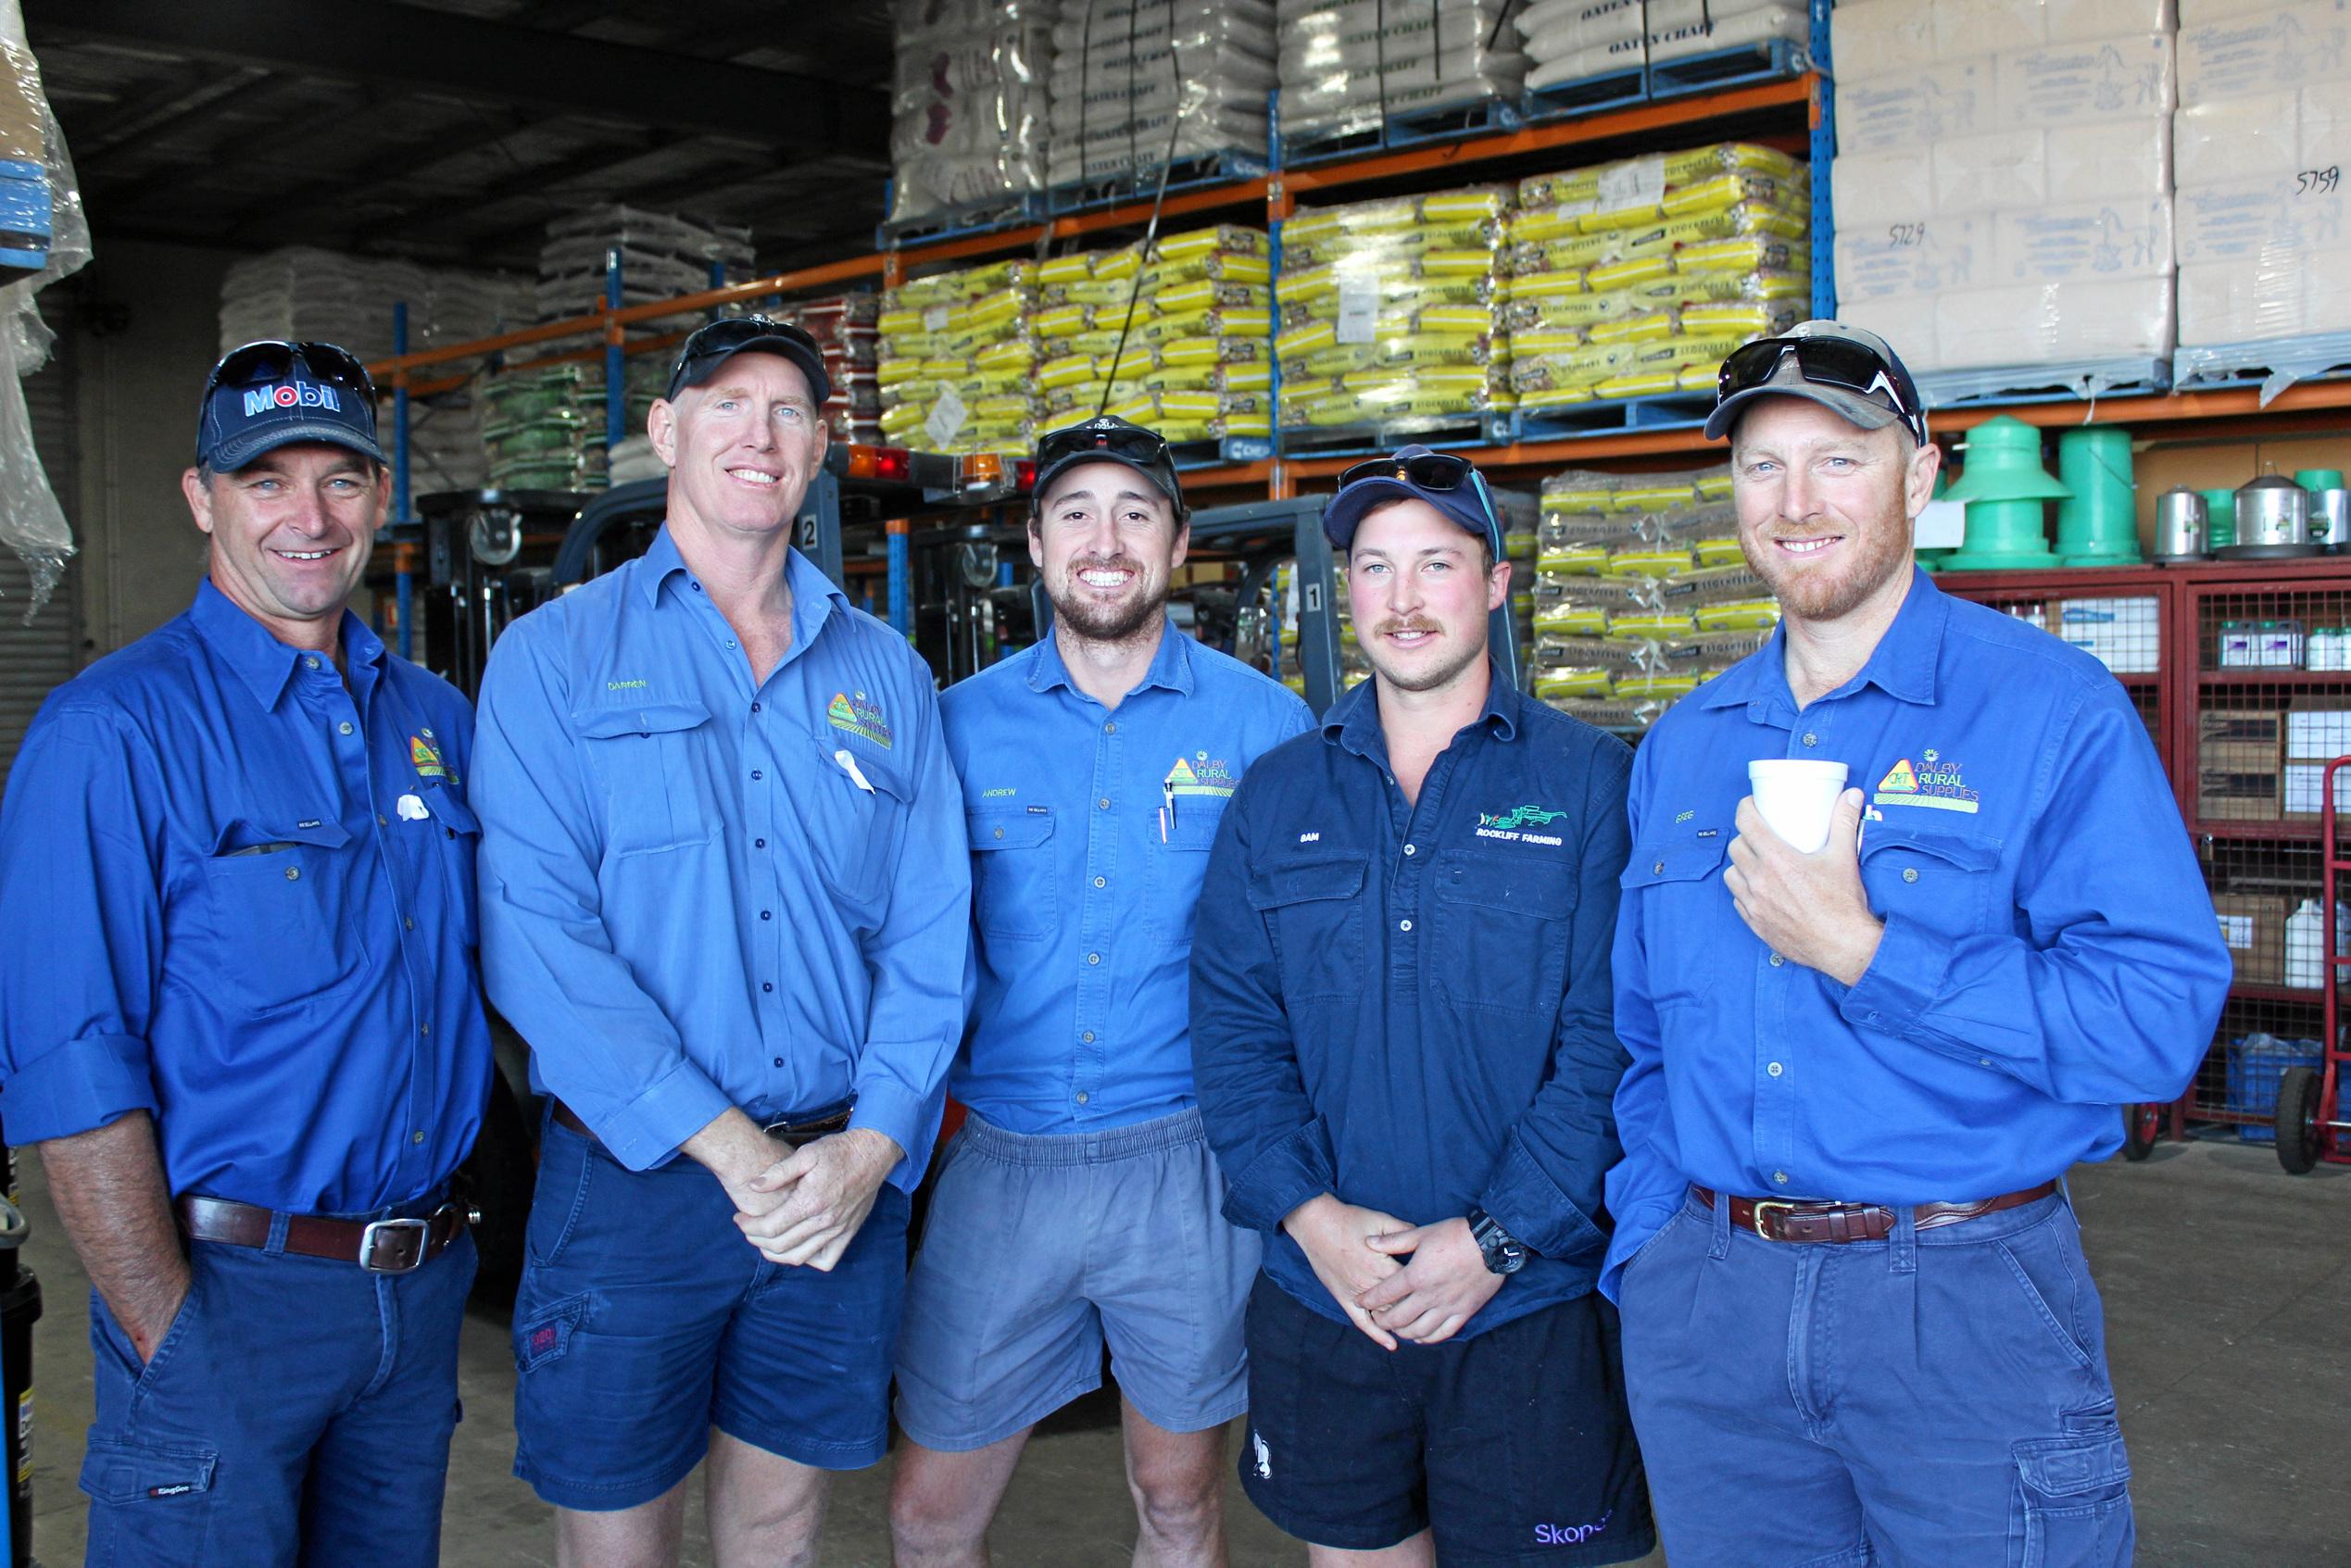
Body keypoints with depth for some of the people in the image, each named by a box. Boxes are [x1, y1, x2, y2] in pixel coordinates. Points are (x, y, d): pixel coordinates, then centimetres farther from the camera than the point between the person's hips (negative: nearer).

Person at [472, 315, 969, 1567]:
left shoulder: (885, 674, 9)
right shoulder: (553, 656, -1)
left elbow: (930, 933, 4)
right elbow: (539, 936, -11)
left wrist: (873, 1145, -11)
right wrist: (726, 1146, -17)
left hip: (841, 1185, 3)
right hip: (631, 1182, -2)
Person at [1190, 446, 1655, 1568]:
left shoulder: (1587, 782, -4)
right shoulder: (1278, 795, 6)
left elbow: (1609, 1040, -9)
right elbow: (1230, 1023, 3)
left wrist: (1501, 1238, -15)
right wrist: (1305, 1211, -10)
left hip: (1530, 1302, -3)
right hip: (1319, 1296, 3)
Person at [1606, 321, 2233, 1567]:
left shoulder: (2053, 711, -7)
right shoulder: (1681, 747, 9)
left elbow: (2159, 1019, -16)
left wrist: (1863, 952, -19)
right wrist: (1647, 1254, 7)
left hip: (1964, 1311, -4)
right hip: (1709, 1308, 5)